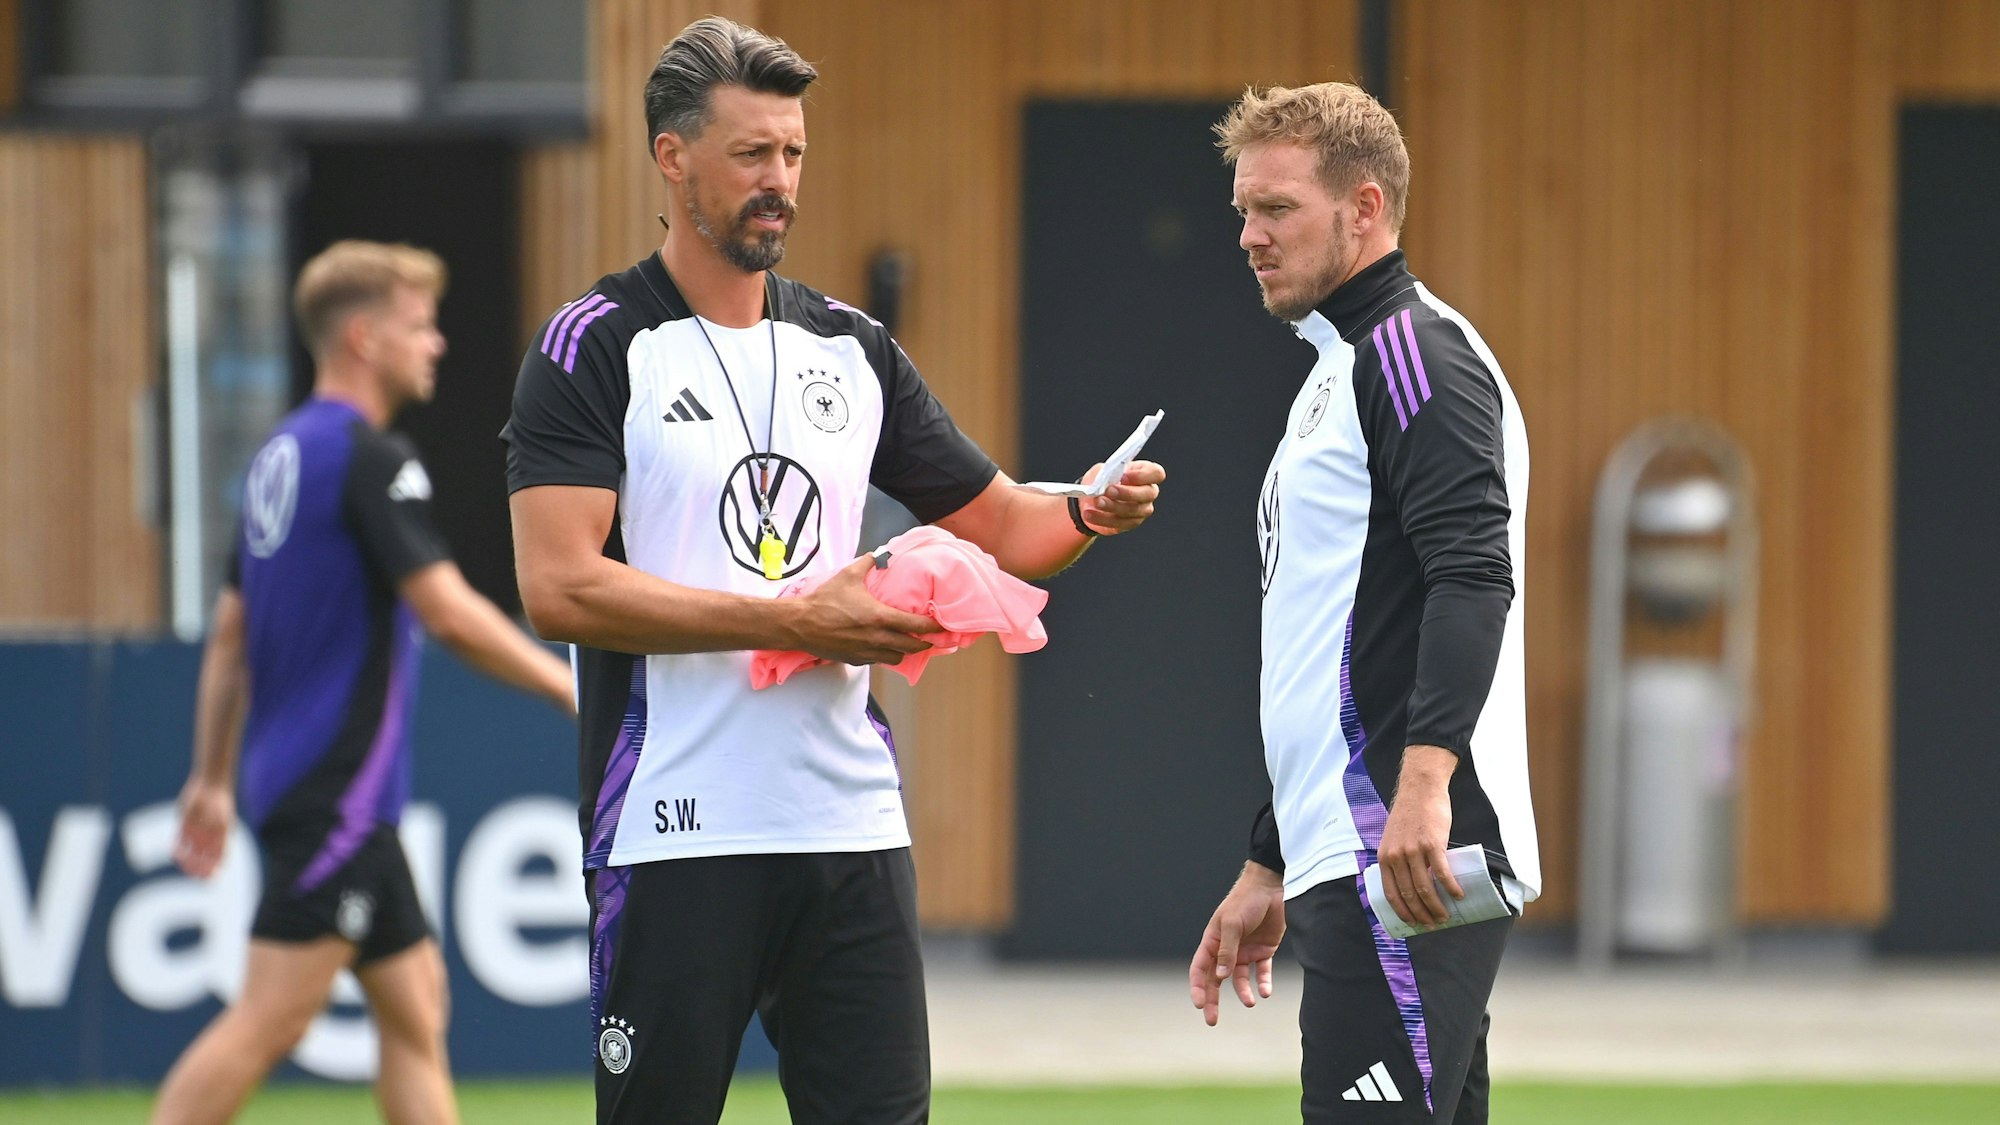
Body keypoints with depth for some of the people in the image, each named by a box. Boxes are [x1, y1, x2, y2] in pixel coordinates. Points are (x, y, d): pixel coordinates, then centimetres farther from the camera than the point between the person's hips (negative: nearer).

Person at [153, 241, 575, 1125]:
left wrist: (211, 779, 22)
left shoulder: (282, 455, 15)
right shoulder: (369, 457, -13)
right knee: (269, 1019, -10)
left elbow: (230, 633, 18)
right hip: (335, 788, -10)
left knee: (415, 1006, 10)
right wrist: (572, 688, -13)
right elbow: (449, 613, -21)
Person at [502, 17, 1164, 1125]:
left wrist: (1084, 512, -2)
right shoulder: (593, 347, -3)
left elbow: (994, 521, 21)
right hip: (673, 839, -5)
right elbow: (559, 586, -14)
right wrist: (792, 620, -17)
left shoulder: (850, 348, 14)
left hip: (851, 825, 5)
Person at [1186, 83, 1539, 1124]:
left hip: (1408, 860, -10)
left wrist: (1423, 776, -33)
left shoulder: (1414, 350, -6)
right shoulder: (1336, 375, 26)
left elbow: (1474, 571, -21)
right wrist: (1268, 870, 29)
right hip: (1345, 861, 10)